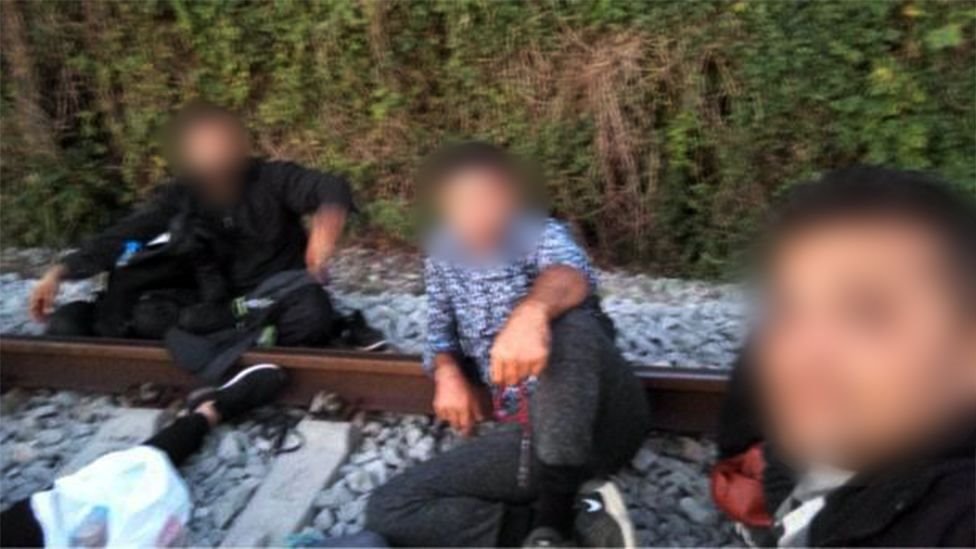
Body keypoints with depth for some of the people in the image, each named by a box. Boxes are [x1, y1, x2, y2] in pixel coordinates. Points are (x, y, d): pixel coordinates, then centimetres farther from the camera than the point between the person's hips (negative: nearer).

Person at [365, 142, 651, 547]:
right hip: (529, 431, 5)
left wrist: (532, 310, -47)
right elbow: (441, 332, 23)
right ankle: (574, 512, -17)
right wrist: (448, 372, -2)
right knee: (388, 510, -10)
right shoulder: (441, 258, 14)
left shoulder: (541, 234, 0)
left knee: (568, 323, -36)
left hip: (599, 420, -4)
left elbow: (572, 275, -22)